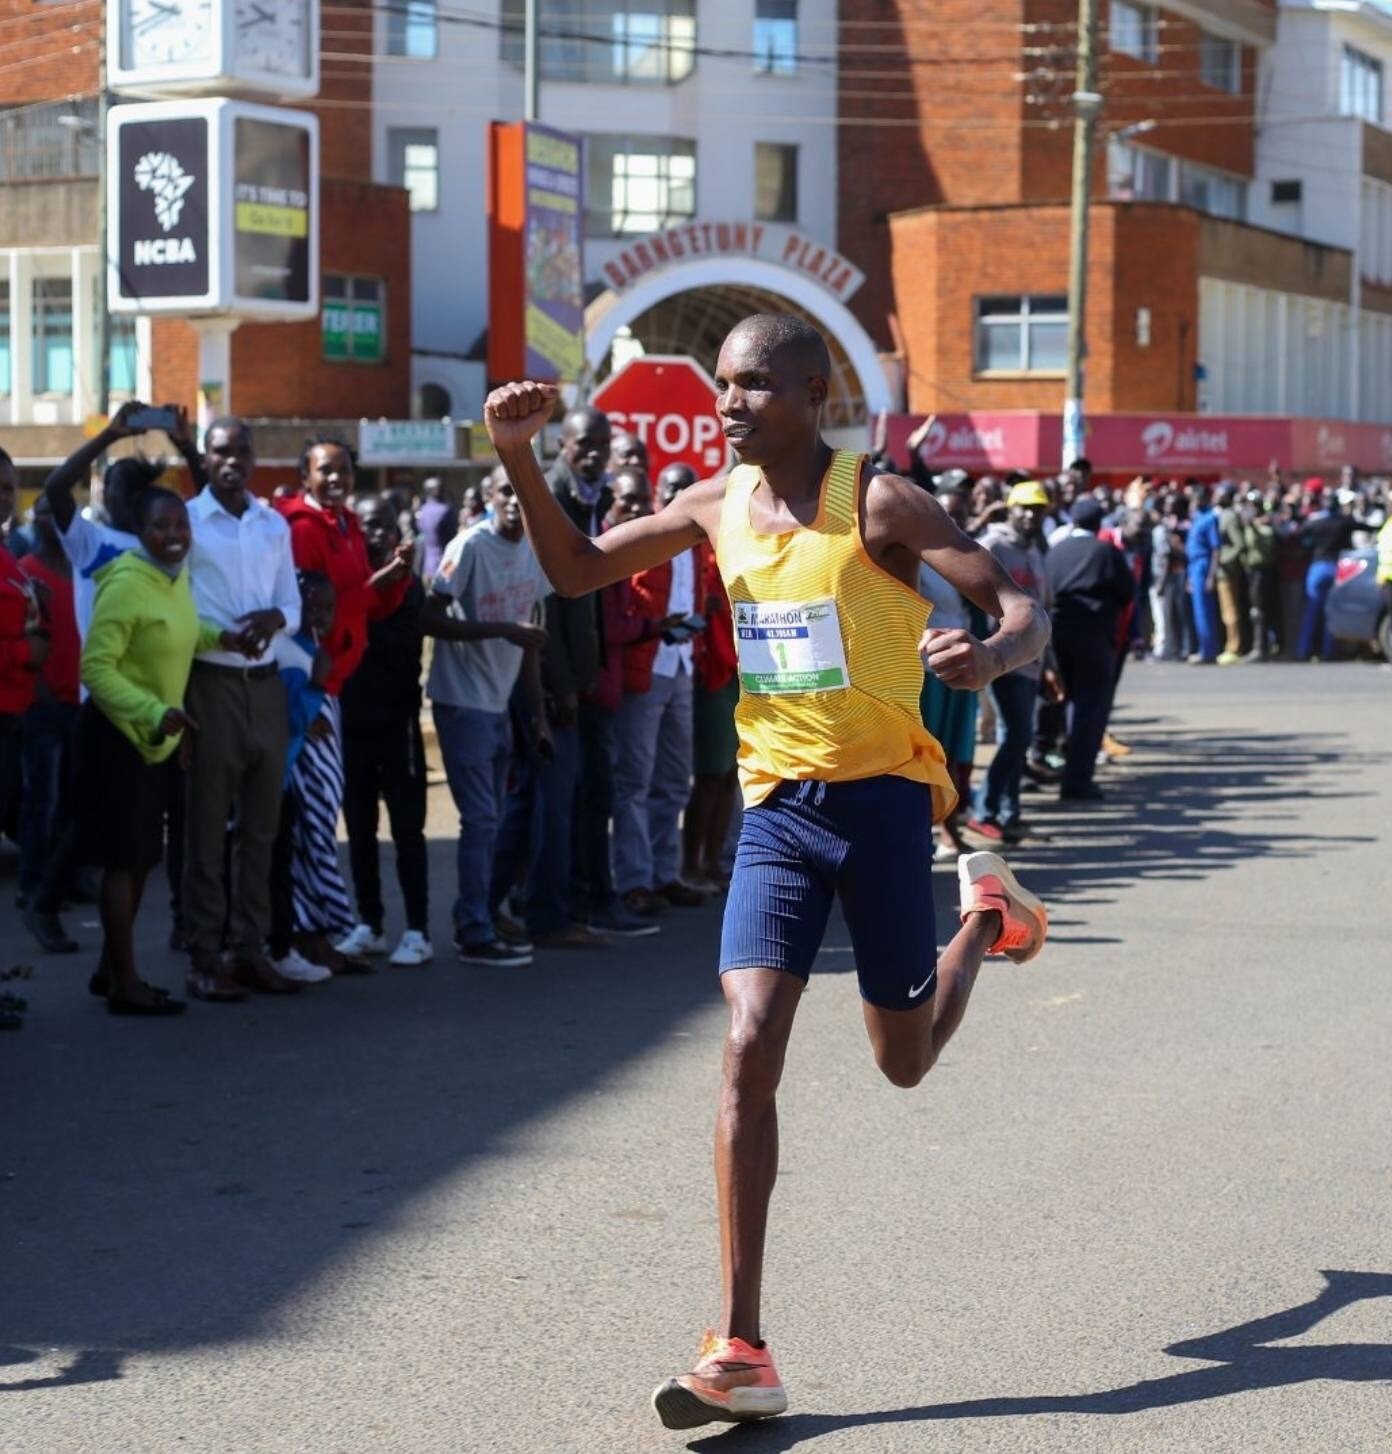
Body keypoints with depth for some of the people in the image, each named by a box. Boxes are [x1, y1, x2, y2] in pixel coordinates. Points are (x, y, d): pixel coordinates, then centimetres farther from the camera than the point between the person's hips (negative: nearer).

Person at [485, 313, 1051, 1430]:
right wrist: (520, 460, -1)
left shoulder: (879, 504, -11)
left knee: (906, 1062, 11)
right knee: (750, 1053, -12)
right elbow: (576, 571, 14)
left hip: (882, 799, -3)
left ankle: (987, 913, 45)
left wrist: (994, 655, -36)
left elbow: (1023, 605, -12)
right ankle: (743, 1352, -11)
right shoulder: (718, 508, 5)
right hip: (777, 804, 3)